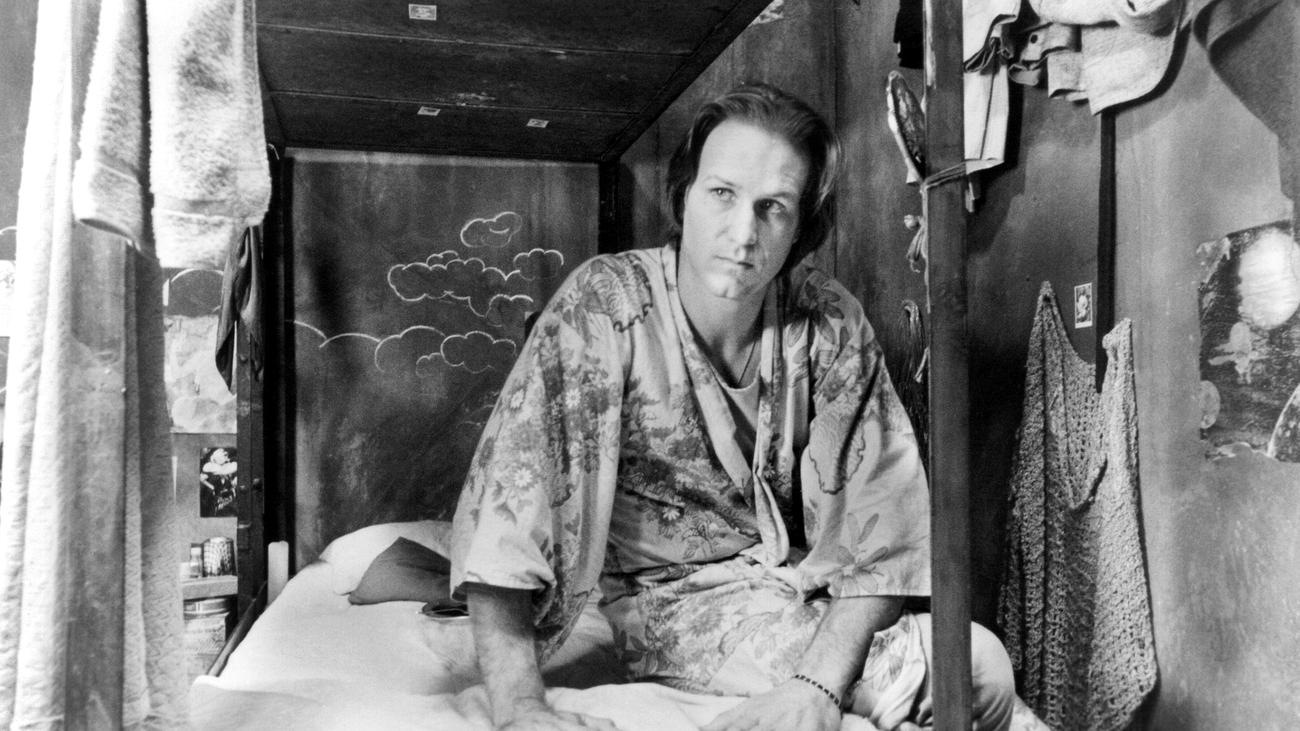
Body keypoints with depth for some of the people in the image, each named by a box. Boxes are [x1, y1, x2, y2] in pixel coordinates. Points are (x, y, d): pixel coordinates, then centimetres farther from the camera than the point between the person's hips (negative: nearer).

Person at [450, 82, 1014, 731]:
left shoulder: (830, 323, -9)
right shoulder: (605, 303, -19)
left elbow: (880, 516, -12)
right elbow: (509, 495, -25)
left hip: (802, 581, 5)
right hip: (671, 598, -5)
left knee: (984, 666, -14)